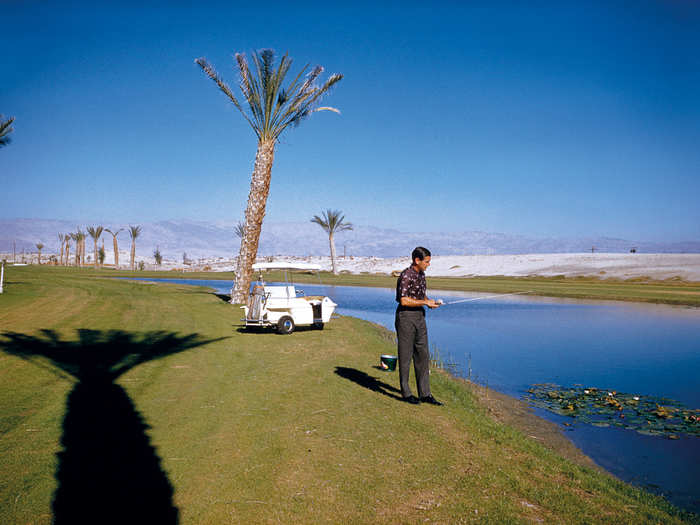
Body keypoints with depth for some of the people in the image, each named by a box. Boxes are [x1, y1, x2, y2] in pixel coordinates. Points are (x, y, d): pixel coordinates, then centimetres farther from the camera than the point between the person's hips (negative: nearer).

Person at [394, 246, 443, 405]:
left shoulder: (421, 274, 11)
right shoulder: (406, 276, -17)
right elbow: (404, 300, -22)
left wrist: (430, 301, 4)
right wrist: (425, 302, -16)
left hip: (420, 316, 9)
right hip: (406, 317, -8)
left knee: (423, 355, 8)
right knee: (405, 356, 2)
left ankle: (424, 394, 14)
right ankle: (406, 393, 13)